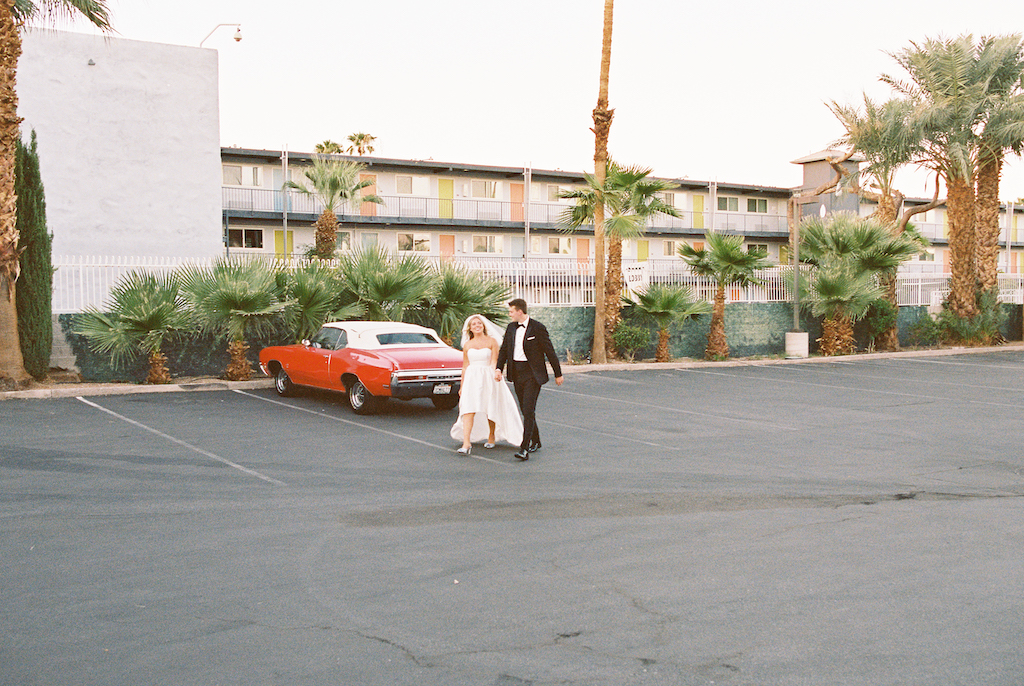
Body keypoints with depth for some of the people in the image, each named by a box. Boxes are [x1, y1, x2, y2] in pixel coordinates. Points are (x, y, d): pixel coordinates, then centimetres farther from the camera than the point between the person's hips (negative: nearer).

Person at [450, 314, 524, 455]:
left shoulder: (491, 341, 2)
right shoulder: (467, 345, 11)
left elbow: (494, 362, -4)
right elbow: (465, 366, 15)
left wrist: (495, 375, -21)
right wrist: (462, 385, 15)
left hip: (488, 378, -2)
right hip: (471, 379, 2)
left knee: (490, 410, 8)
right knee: (468, 410, -11)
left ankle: (491, 437, 32)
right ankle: (466, 443, -17)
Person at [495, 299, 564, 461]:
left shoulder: (538, 328, -9)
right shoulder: (511, 328, 9)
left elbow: (550, 352, -4)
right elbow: (504, 349, 14)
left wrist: (558, 374, 0)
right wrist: (498, 368, -2)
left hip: (533, 374, -6)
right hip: (517, 374, 6)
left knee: (529, 411, -13)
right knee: (525, 410, 14)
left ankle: (524, 448, -16)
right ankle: (535, 441, 30)